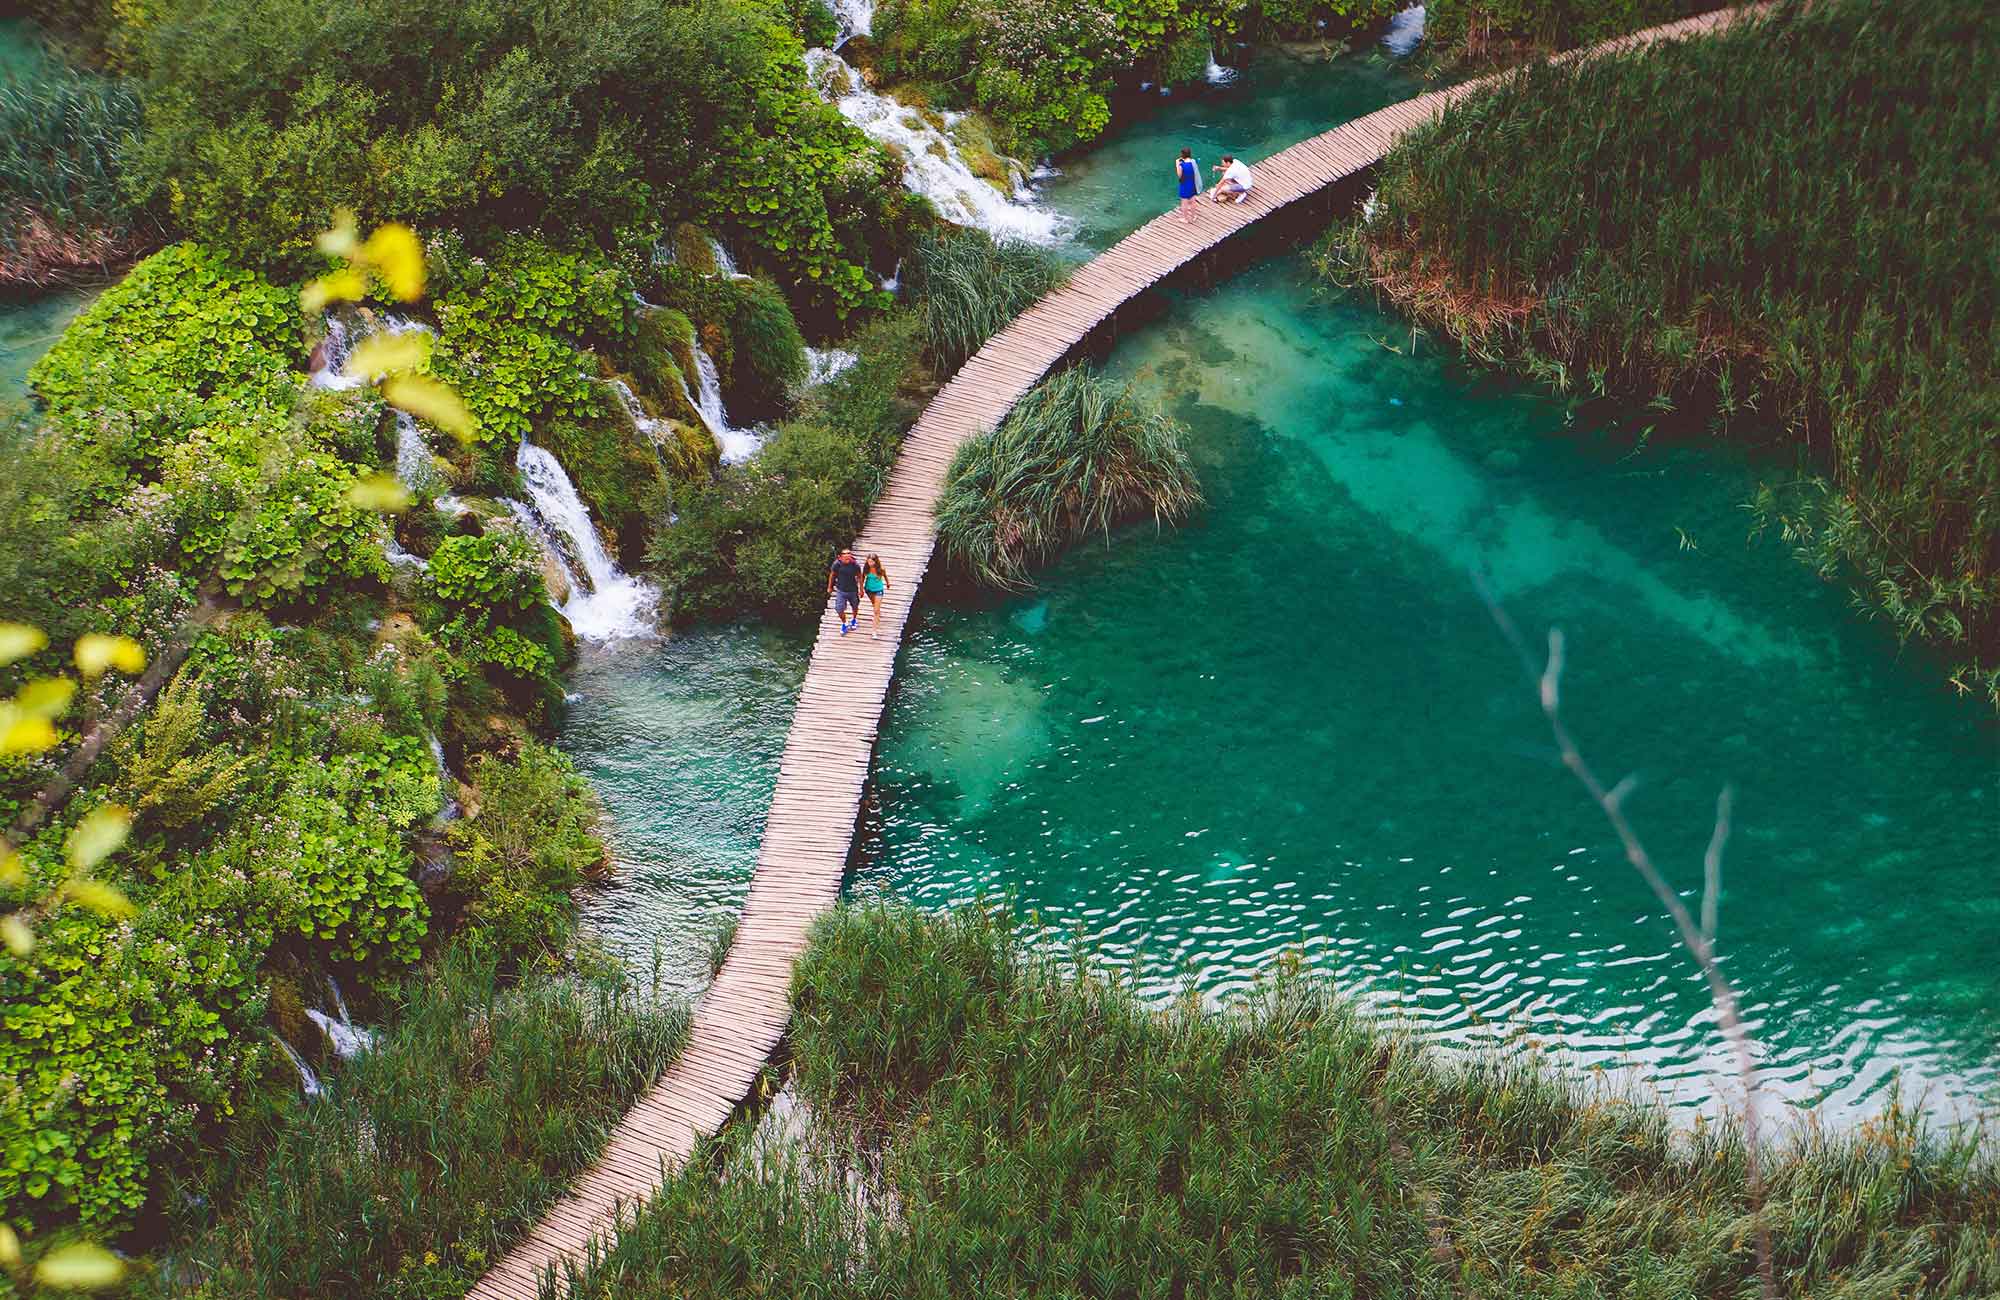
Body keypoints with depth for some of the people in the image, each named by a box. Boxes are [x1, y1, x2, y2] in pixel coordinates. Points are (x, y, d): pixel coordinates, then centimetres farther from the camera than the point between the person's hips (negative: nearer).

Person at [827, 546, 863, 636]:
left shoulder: (855, 564, -19)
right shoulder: (837, 564, -19)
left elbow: (859, 577, -4)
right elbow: (832, 575, -2)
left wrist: (861, 589, 3)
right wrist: (829, 587, 7)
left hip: (853, 590, 1)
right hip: (841, 590, -1)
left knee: (855, 607, 21)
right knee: (839, 609, -4)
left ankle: (854, 620, 53)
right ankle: (844, 624, 25)